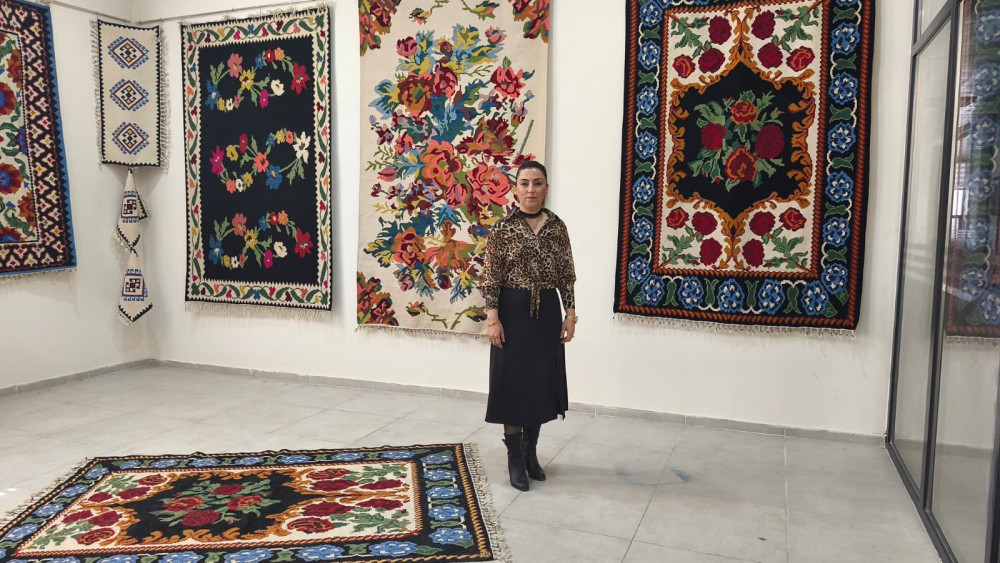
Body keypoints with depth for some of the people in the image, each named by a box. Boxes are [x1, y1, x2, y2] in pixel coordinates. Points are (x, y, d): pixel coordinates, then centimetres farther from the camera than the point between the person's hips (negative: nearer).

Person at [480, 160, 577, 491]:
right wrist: (493, 318, -13)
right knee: (513, 383, 3)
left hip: (547, 312, 4)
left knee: (541, 382, 11)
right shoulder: (502, 228, -6)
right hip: (513, 311, -3)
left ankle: (530, 452, 28)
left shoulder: (557, 227, 4)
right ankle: (515, 459, 15)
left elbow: (566, 275, 6)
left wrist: (570, 314, 1)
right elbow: (491, 278, -7)